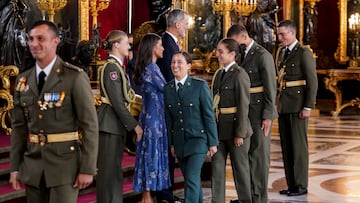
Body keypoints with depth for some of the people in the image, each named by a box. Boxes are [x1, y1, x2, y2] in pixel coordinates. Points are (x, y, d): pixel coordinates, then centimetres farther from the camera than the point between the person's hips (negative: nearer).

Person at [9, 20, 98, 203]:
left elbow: (89, 125, -9)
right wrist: (15, 167, 7)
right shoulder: (23, 80, 8)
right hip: (32, 166, 5)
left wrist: (87, 168, -12)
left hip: (65, 163, -5)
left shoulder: (75, 77, -8)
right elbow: (19, 126, 11)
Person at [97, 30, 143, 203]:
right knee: (109, 168, -6)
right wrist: (134, 125, -16)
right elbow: (117, 102, -18)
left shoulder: (117, 66, 16)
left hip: (117, 123, 10)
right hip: (110, 123, -10)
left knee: (114, 167, 13)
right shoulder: (111, 67, -14)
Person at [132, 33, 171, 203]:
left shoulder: (147, 67, 12)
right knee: (152, 153, -4)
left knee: (150, 152, 11)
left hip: (151, 116, 9)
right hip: (154, 117, -9)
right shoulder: (152, 68, -16)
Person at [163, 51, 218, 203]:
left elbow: (209, 115, -7)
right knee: (190, 180, 12)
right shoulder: (167, 89, 6)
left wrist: (213, 142, -8)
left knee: (192, 178, -14)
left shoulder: (200, 86, -7)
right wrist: (171, 143, 10)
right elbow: (168, 118, 10)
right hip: (179, 142, 5)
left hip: (197, 140, -5)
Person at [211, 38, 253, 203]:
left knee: (240, 167, 5)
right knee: (217, 166, 6)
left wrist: (240, 133, -17)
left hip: (235, 128, -7)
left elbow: (243, 106, -15)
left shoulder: (239, 75, -12)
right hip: (219, 128, 7)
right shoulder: (218, 74, 13)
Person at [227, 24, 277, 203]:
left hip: (259, 113, -7)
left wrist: (267, 116, -16)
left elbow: (270, 89, -13)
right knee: (246, 153, 11)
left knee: (259, 153, 0)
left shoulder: (263, 56, -11)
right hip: (244, 113, 7)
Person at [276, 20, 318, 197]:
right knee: (286, 146, 8)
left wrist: (308, 107, -17)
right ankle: (291, 184, 14)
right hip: (283, 107, 8)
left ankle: (301, 185, 1)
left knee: (298, 145, -4)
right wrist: (279, 104, 16)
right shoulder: (282, 53, 16)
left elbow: (312, 82, -12)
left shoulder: (304, 53, -9)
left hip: (298, 106, -8)